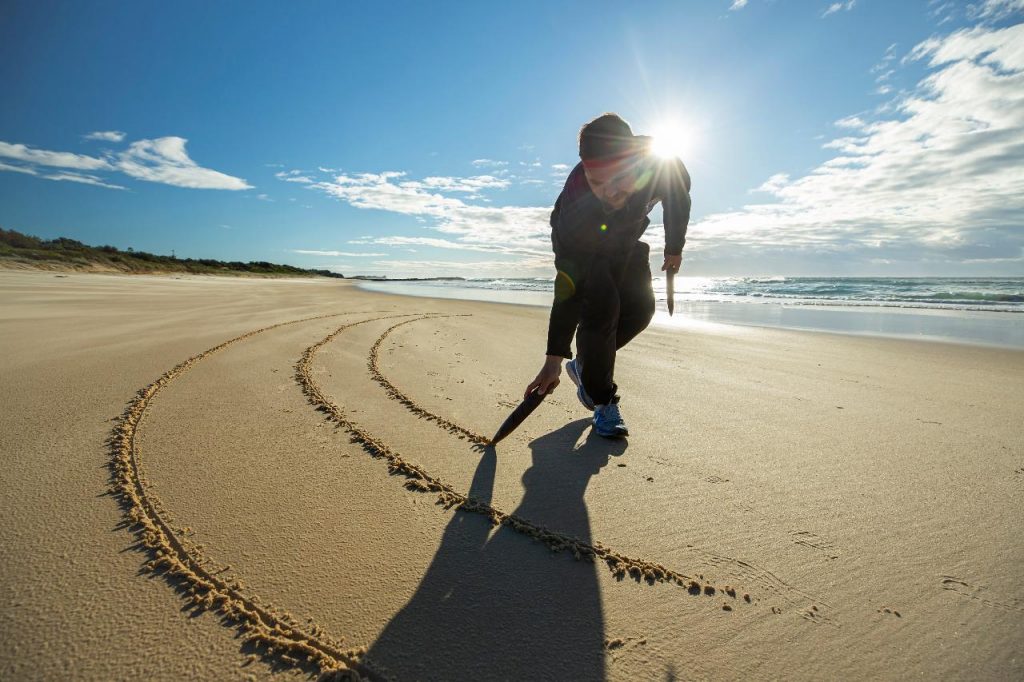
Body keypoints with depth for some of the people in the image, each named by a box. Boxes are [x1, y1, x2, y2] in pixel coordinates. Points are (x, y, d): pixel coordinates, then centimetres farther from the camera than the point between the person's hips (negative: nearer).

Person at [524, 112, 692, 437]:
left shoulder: (660, 163, -33)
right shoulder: (576, 204, -41)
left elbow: (679, 196, -7)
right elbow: (567, 291, -39)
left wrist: (674, 248, 4)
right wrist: (553, 357, -37)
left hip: (624, 243, 5)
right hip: (580, 248, -4)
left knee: (640, 307, -8)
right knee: (602, 305, -26)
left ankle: (584, 365, 14)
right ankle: (603, 401, -8)